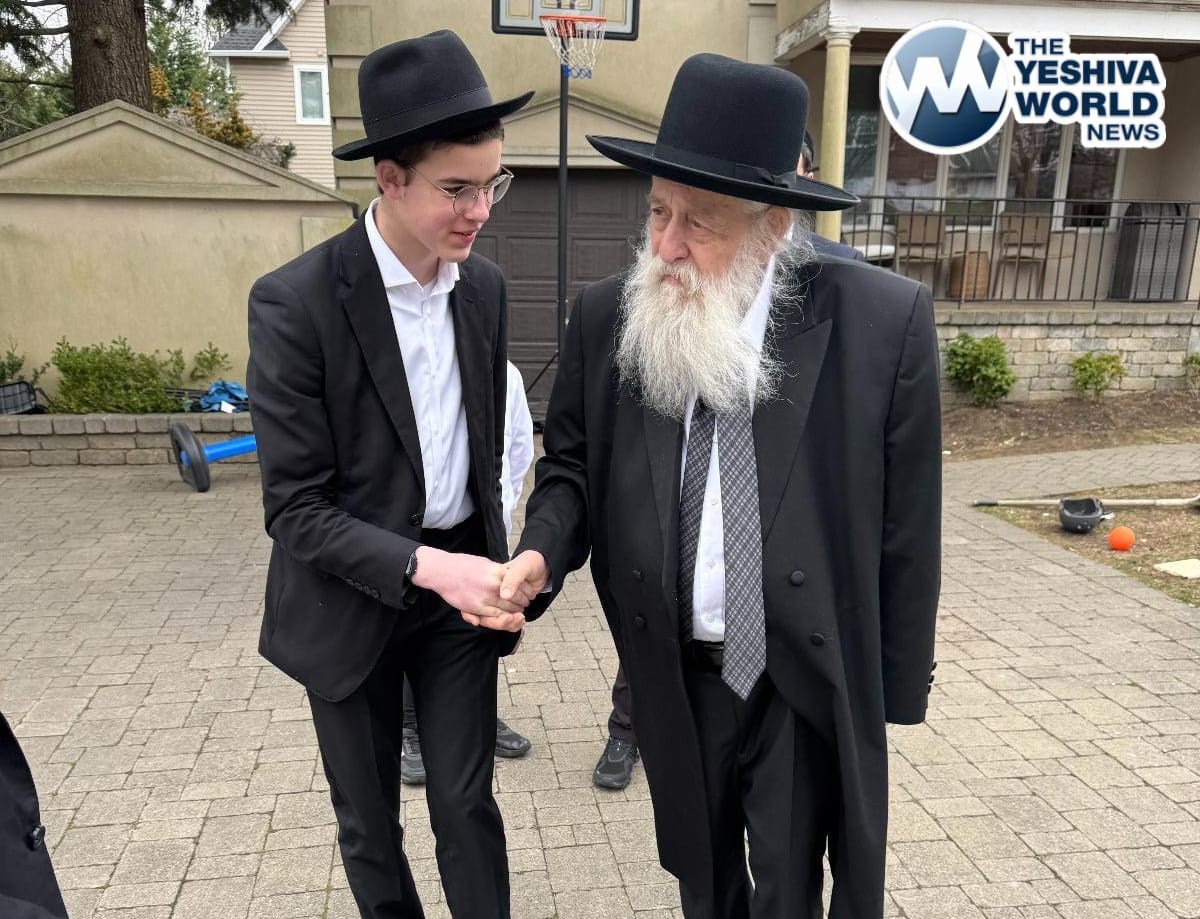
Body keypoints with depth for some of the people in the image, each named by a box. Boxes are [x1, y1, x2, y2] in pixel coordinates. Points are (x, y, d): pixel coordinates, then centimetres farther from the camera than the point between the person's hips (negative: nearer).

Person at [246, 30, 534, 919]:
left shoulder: (485, 286, -1)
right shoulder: (294, 302, -19)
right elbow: (295, 509, -18)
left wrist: (486, 561, 6)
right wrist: (427, 567, -27)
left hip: (459, 581, 3)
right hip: (352, 598, -3)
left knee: (468, 805, 11)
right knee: (370, 823, 17)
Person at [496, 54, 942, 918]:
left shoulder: (883, 321, -16)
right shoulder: (608, 317, -8)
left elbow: (904, 527, -9)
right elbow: (572, 467, 4)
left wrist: (897, 689, -1)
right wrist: (540, 553, -17)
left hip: (811, 682, -2)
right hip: (676, 676, 3)